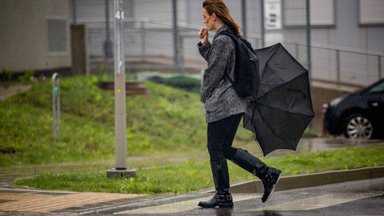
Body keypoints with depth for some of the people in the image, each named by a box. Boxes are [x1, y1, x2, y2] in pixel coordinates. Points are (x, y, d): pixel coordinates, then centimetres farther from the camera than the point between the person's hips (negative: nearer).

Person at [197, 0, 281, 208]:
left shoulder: (222, 40, -16)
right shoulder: (232, 37, 15)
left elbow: (214, 72, -14)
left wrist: (204, 96, 0)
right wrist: (204, 44, 12)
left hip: (221, 103, -10)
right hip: (235, 102, 10)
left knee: (215, 148, -2)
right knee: (225, 148, 14)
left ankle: (222, 195, 3)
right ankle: (266, 173, 9)